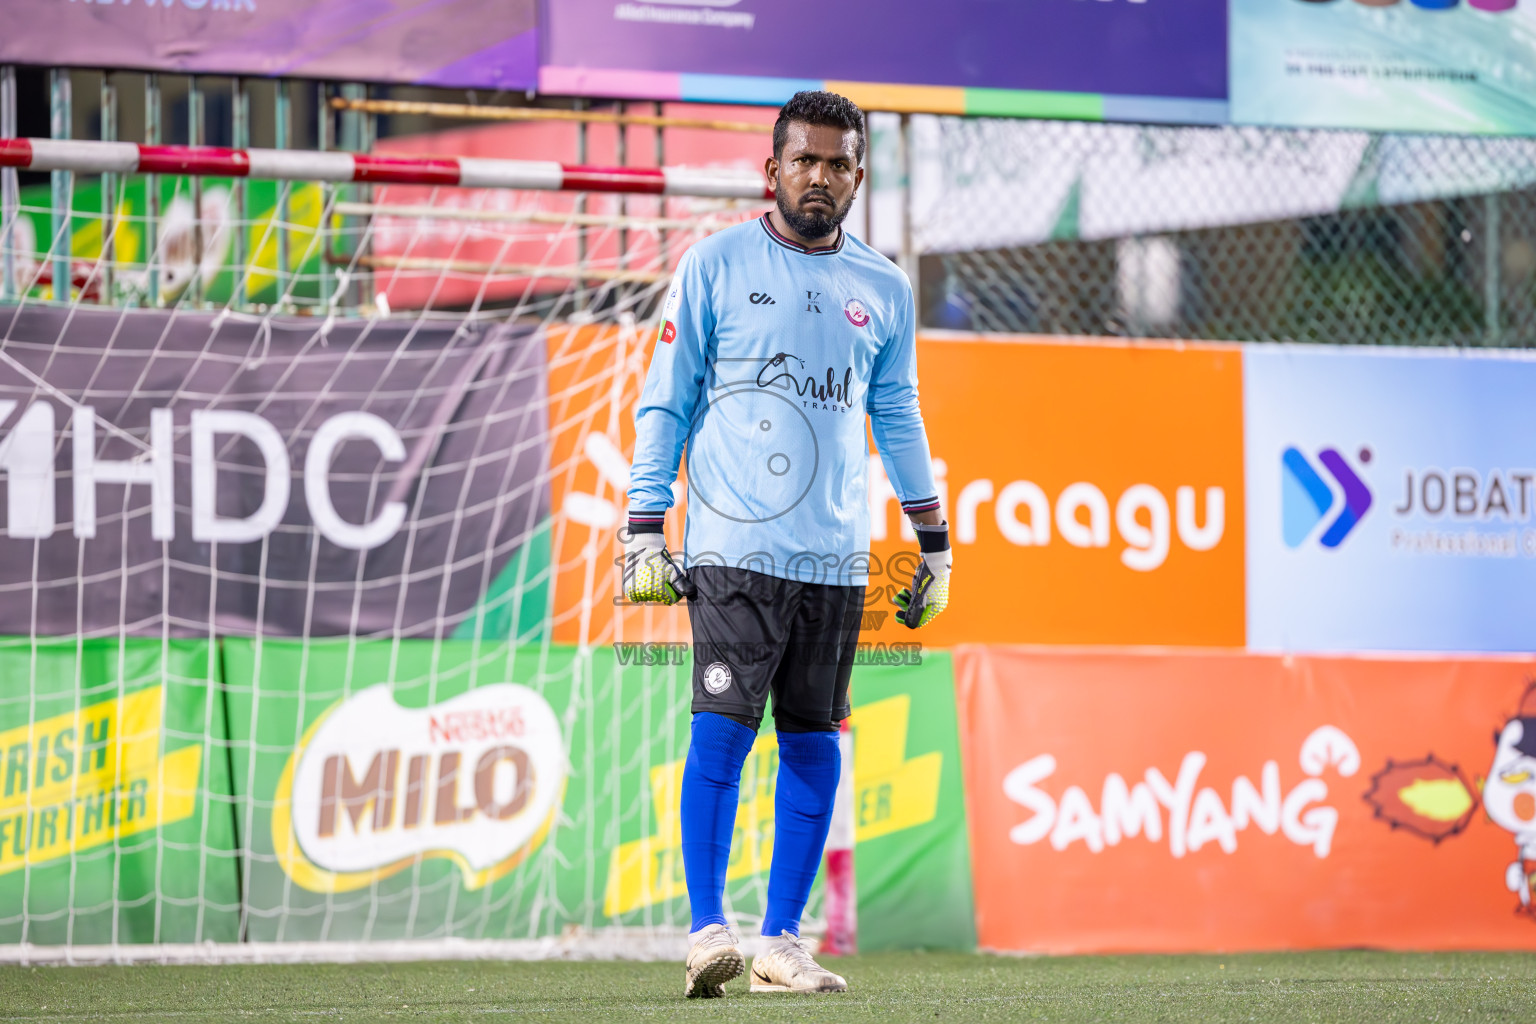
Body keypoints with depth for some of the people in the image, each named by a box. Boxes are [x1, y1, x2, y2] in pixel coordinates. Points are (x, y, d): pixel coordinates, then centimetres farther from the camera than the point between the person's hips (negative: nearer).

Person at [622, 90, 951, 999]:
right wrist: (646, 533, -4)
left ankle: (782, 942, 9)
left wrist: (936, 546, 18)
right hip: (734, 547, -4)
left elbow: (898, 419, 22)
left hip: (837, 556, 4)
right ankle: (708, 929, -11)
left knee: (815, 748, 3)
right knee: (722, 735, -12)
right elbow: (665, 403, 3)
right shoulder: (716, 266, 2)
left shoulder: (885, 290, 13)